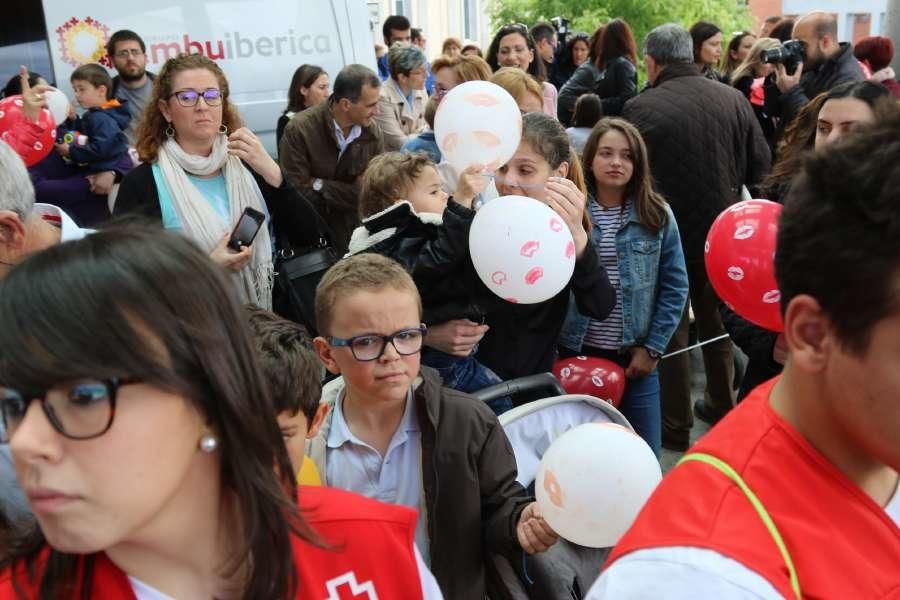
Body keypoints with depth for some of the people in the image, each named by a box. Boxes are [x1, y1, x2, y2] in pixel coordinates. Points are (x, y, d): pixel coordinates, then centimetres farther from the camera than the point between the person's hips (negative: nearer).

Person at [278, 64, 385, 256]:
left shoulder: (373, 132, -8)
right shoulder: (299, 130, -19)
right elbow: (298, 193, -21)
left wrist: (322, 187, -18)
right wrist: (352, 192, -18)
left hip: (352, 235, 3)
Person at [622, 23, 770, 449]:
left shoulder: (641, 108, -17)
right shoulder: (733, 99, -4)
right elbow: (760, 166, 0)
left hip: (667, 233, -4)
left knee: (669, 327, 9)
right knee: (717, 320, 21)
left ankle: (674, 426, 16)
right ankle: (722, 407, 35)